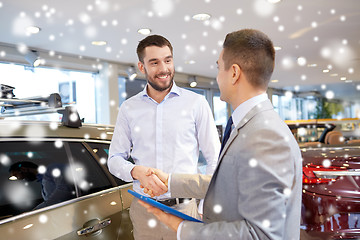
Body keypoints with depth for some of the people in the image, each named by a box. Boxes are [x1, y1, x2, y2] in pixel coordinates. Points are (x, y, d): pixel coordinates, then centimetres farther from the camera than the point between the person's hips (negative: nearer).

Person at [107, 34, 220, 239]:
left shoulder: (196, 103, -1)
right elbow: (115, 159, 8)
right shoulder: (128, 109, 5)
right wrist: (136, 171, -14)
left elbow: (214, 159, 0)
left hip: (185, 209, -1)